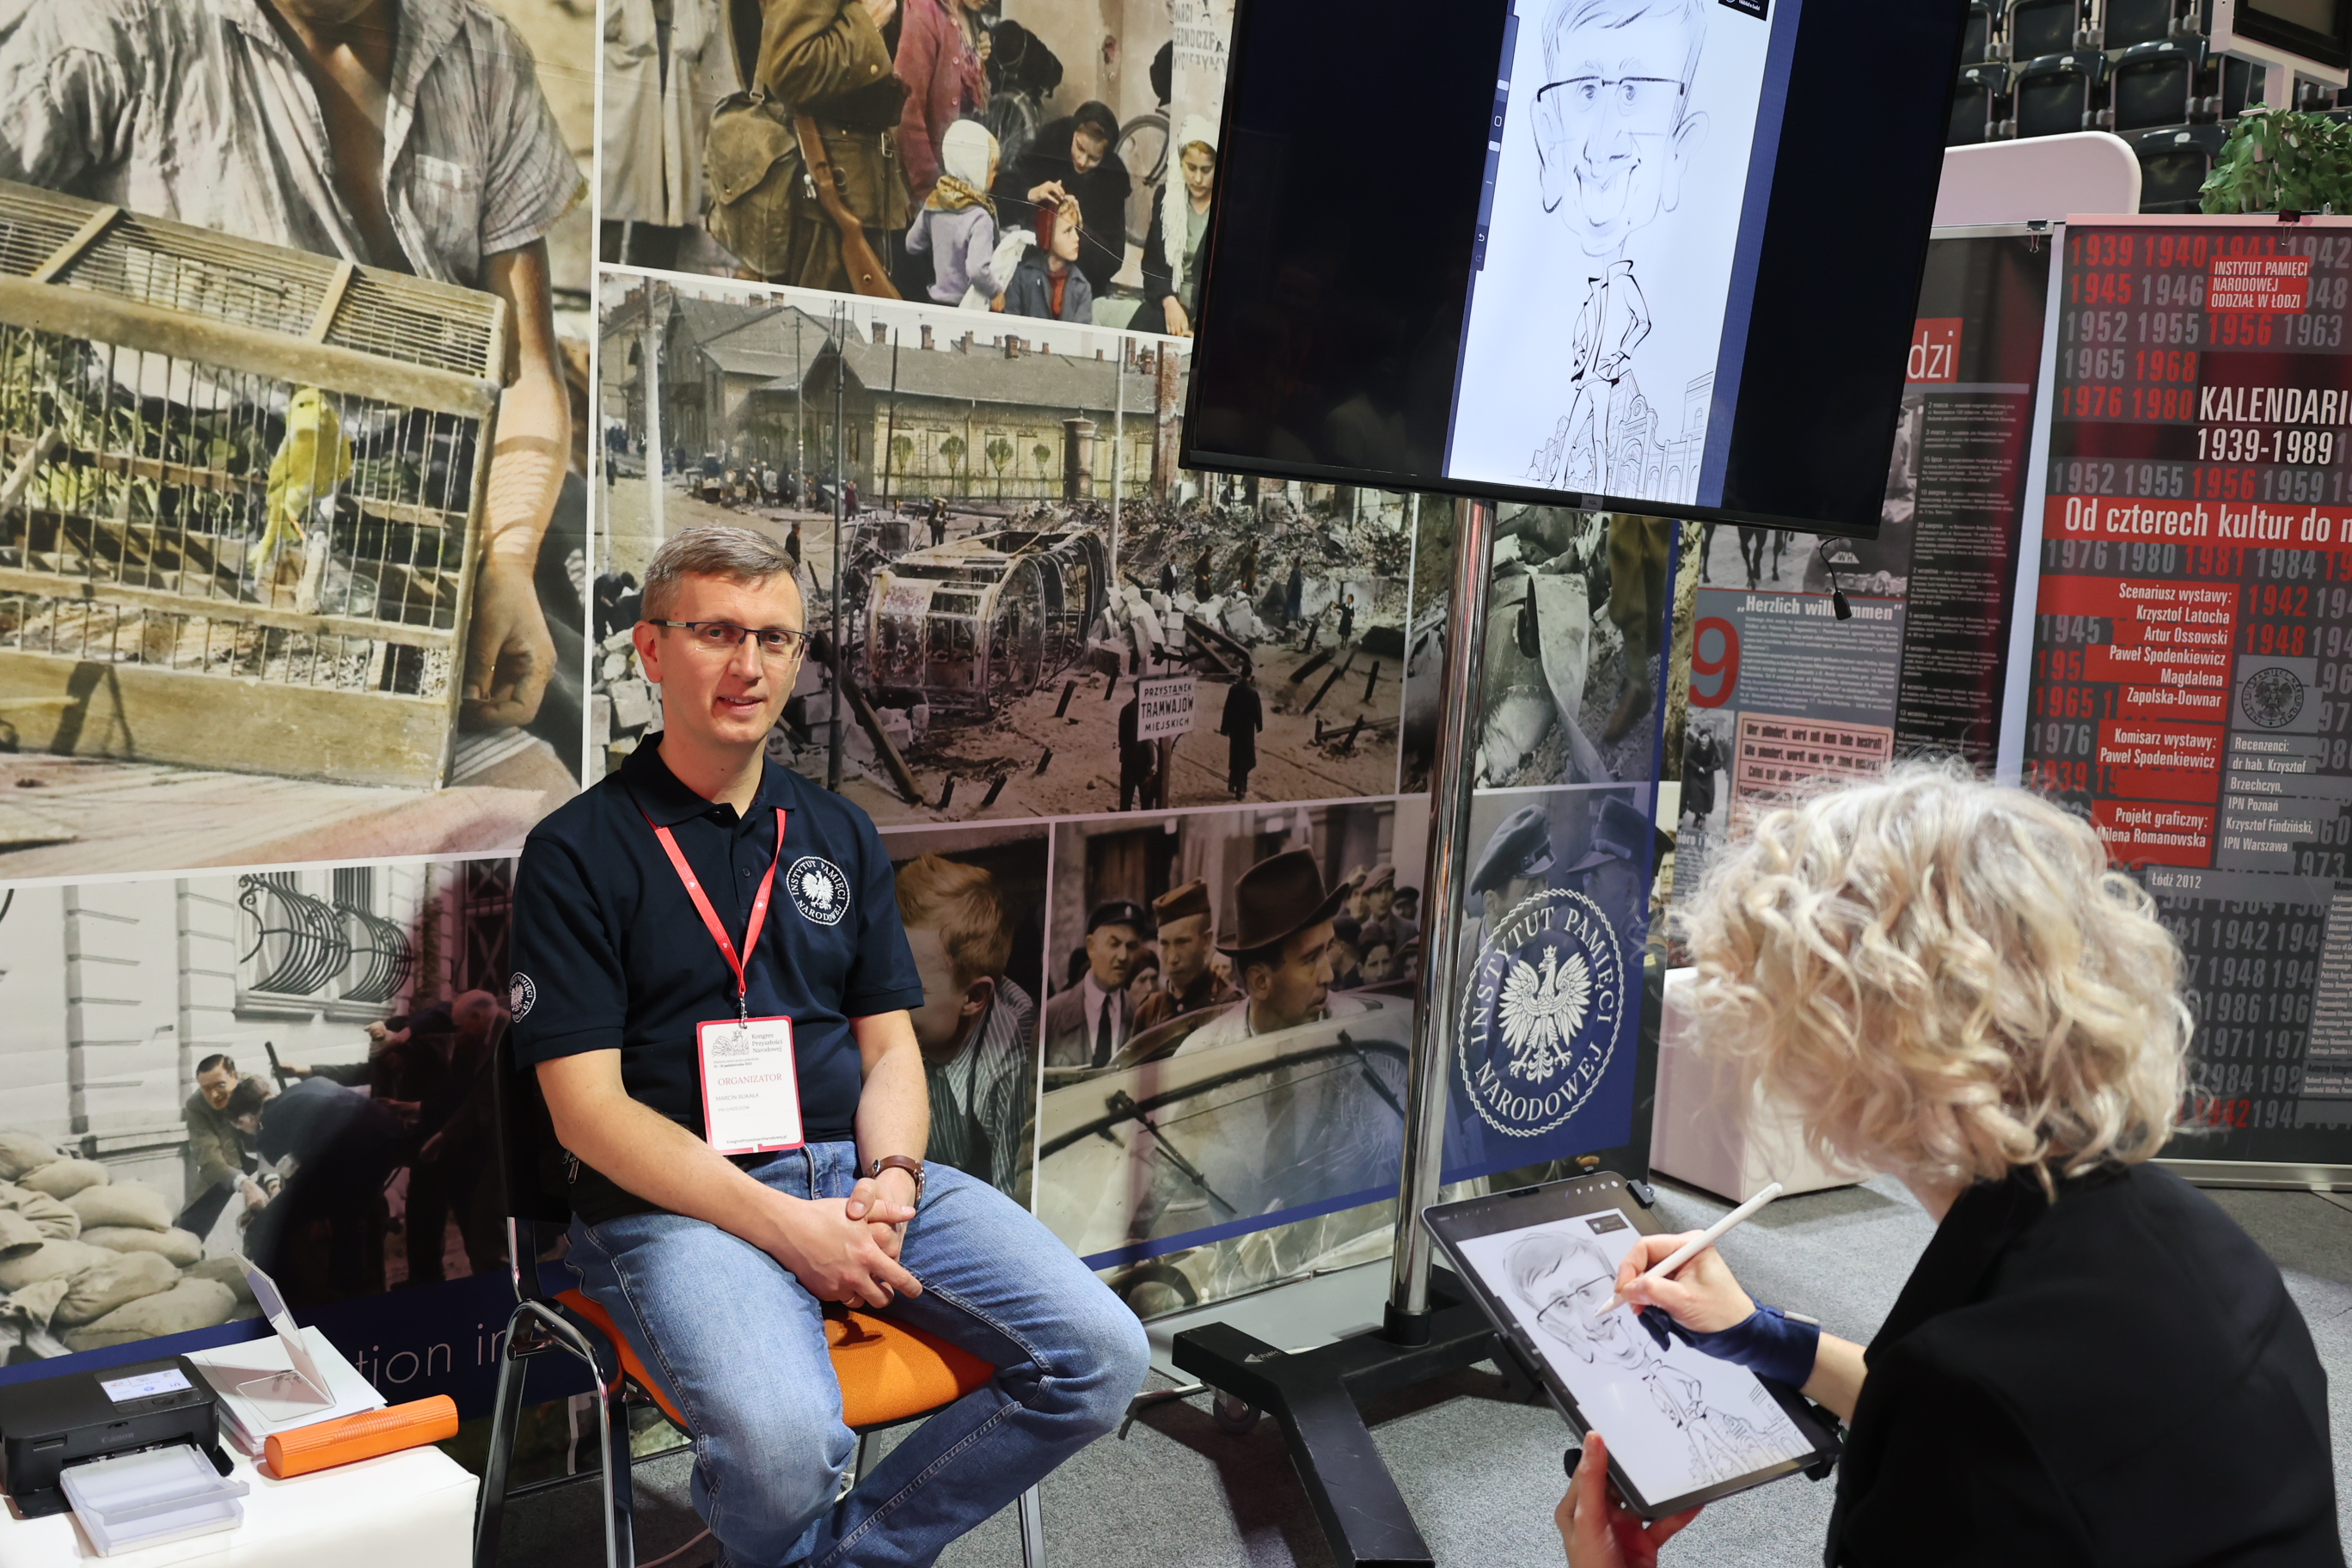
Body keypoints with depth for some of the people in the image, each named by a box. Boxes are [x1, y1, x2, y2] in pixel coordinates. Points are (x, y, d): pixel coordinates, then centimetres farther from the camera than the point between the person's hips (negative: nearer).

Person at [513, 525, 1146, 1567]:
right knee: (784, 1441, -33)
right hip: (678, 1199, -5)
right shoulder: (576, 854, -1)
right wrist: (784, 1224, -17)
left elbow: (889, 1045, 13)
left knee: (1101, 1360, -12)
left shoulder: (841, 836, 15)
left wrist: (892, 1179, -9)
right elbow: (588, 1108, -8)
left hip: (858, 1171, 5)